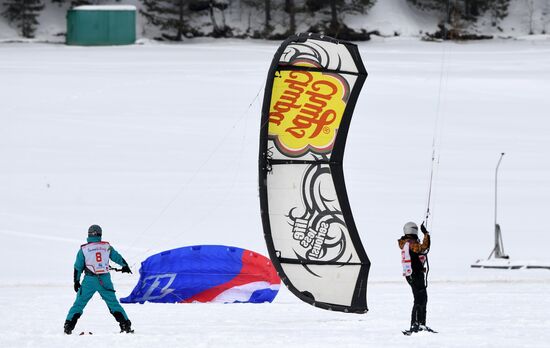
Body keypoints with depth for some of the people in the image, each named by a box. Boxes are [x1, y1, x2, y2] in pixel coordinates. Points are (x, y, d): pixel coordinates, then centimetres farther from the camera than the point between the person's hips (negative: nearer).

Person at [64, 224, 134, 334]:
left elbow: (78, 267, 4)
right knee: (113, 303, 12)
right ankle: (126, 324, 9)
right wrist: (125, 266, 35)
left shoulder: (84, 249, -1)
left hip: (90, 280, -2)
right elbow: (118, 258, 17)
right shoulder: (106, 246, 3)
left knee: (79, 303, 6)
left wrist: (76, 281, 15)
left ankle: (68, 326, 0)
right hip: (105, 280, 2)